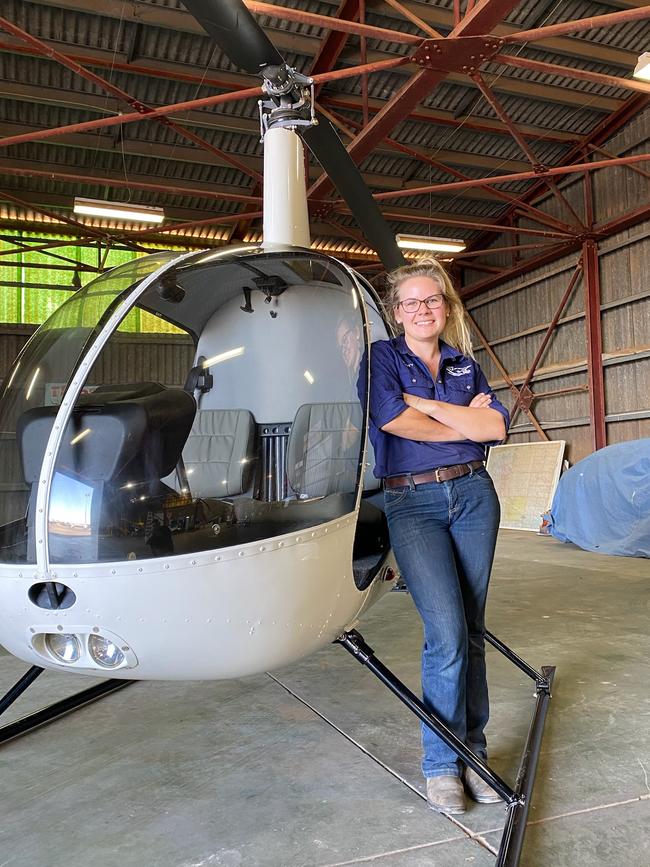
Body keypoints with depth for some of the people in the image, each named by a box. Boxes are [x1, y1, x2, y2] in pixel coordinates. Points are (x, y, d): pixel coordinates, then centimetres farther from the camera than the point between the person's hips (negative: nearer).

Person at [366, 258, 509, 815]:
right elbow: (394, 421, -14)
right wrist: (466, 423, -3)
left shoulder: (466, 365, 14)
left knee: (471, 630, 7)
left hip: (473, 495, 4)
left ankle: (472, 753, 22)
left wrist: (426, 403, -8)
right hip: (412, 503, -4)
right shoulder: (382, 357, 4)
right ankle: (441, 764, 8)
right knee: (447, 633, -11)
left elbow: (498, 427, -1)